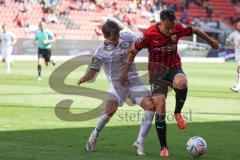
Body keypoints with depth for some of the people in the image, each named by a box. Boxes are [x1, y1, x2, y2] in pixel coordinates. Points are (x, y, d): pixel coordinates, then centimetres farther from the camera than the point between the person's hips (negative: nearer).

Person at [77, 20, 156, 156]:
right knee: (110, 110, -24)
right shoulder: (101, 51, -9)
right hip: (117, 83, -3)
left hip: (134, 81, 3)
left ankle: (140, 142, -7)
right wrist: (84, 79, -31)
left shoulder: (126, 37, -1)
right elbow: (93, 71, -11)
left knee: (150, 106, -16)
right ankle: (95, 135, 6)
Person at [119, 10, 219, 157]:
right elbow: (134, 51, -6)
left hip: (174, 67, 1)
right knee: (160, 109, -11)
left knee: (181, 83, -37)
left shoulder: (178, 28, -12)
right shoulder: (149, 34, -19)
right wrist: (125, 71, -6)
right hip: (157, 72, -1)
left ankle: (178, 113, -9)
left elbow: (194, 30, 8)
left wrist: (210, 41, 22)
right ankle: (164, 147, 1)